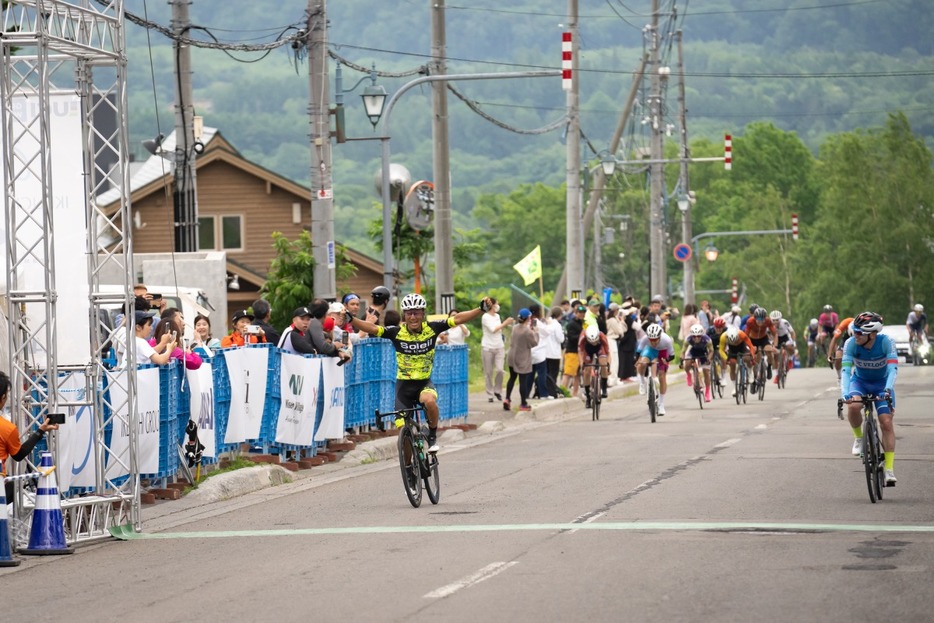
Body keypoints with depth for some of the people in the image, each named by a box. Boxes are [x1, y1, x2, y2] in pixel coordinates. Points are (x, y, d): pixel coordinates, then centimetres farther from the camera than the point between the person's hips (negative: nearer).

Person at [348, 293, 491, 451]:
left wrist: (481, 309, -23)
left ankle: (433, 436, -10)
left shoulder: (432, 328, -10)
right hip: (404, 384, 1)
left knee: (429, 401, -35)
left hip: (425, 383, 0)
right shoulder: (397, 332, -13)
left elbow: (457, 319, -13)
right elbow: (372, 328, -22)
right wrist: (351, 320, -37)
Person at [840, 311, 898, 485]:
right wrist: (845, 393, -48)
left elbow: (893, 368, -35)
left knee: (886, 422, -15)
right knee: (853, 406, -32)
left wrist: (888, 390, -51)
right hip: (860, 381, 1)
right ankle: (859, 437, -3)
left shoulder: (886, 342, -28)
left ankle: (889, 469, -11)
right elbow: (845, 370, -32)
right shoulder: (851, 343, -26)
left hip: (882, 383, -1)